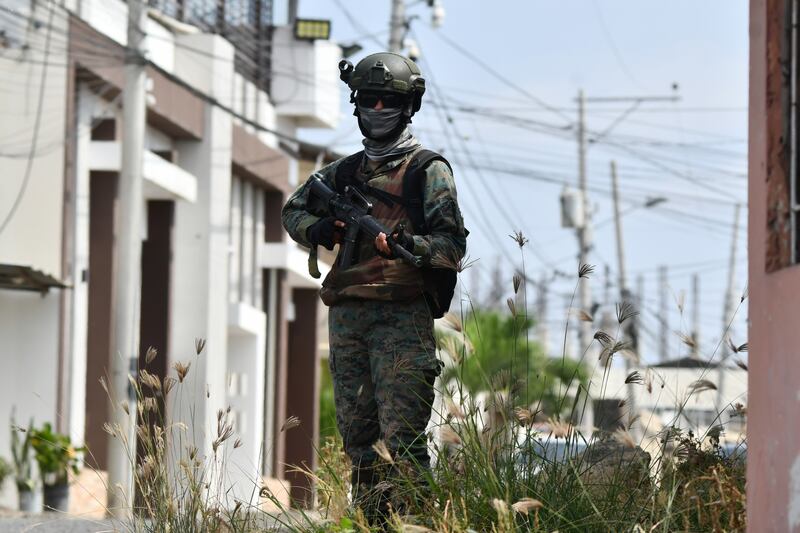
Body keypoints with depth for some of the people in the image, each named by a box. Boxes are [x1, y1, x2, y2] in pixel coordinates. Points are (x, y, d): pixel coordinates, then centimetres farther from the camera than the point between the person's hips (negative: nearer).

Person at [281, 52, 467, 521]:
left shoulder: (428, 170, 1)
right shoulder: (346, 171, 18)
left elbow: (454, 245, -5)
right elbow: (293, 211, 26)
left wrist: (407, 244, -24)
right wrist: (318, 229, 4)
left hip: (402, 317, -6)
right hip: (346, 316, 6)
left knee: (402, 437, -12)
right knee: (358, 434, 7)